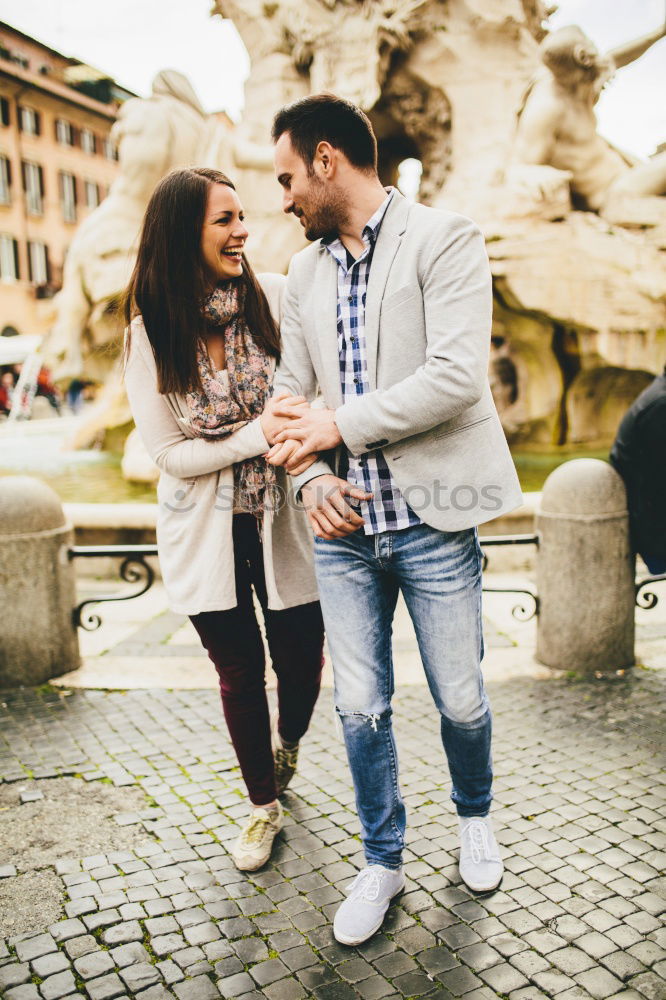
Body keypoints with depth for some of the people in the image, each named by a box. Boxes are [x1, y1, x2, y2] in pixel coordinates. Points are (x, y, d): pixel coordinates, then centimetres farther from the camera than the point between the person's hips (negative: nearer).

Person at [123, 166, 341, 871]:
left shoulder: (275, 297, -8)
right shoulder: (150, 334, -9)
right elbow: (168, 452, -9)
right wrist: (258, 435, -22)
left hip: (284, 521, 1)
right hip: (207, 531, 0)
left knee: (301, 660, 10)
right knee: (239, 672, 11)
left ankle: (287, 747, 48)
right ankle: (263, 804, 37)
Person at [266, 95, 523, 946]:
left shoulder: (444, 241, -5)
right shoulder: (305, 272, 13)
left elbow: (457, 378, -18)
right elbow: (292, 393, 13)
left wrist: (339, 425, -14)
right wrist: (311, 477, -6)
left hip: (431, 522, -4)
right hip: (343, 528, 5)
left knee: (460, 701, 10)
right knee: (360, 708, 9)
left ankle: (474, 816, 42)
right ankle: (382, 860, 32)